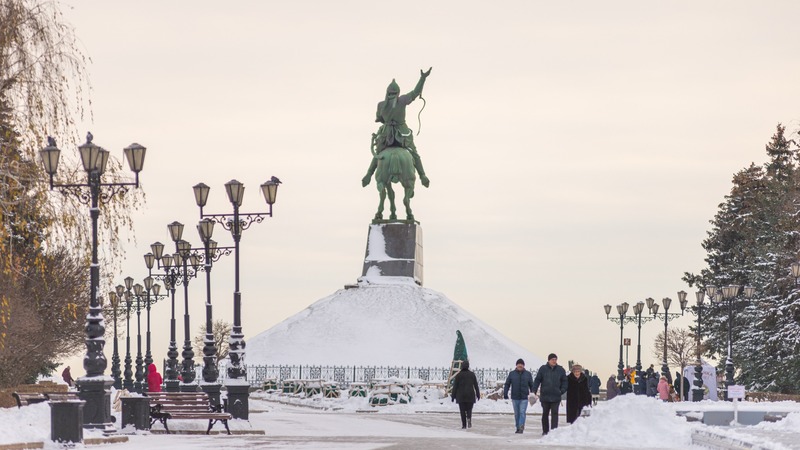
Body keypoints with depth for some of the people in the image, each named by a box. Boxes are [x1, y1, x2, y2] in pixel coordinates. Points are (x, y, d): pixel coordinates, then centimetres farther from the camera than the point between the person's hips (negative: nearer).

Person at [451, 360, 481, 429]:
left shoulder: (458, 375, -3)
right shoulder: (472, 374, 2)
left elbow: (455, 386, -2)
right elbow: (476, 385, 4)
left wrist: (453, 396, 4)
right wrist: (478, 394, 12)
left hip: (461, 395, -1)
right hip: (470, 395, 1)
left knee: (462, 410, 5)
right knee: (469, 409, 9)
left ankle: (464, 424, -1)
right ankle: (469, 418, -22)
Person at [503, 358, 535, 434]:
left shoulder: (527, 374, 6)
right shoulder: (512, 374, 5)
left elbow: (531, 385, 10)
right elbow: (507, 384, 6)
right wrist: (505, 394, -3)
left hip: (524, 398, -1)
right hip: (515, 398, 1)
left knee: (522, 413, -13)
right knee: (516, 414, 7)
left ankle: (521, 427, -19)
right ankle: (518, 428, 14)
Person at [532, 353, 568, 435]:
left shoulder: (560, 370, 5)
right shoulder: (543, 369, 1)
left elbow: (564, 381, 12)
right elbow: (537, 380, 4)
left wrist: (562, 390, -3)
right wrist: (534, 391, -4)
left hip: (556, 397, -1)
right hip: (545, 396, 1)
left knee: (554, 414, -8)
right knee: (545, 414, 11)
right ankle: (545, 431, 21)